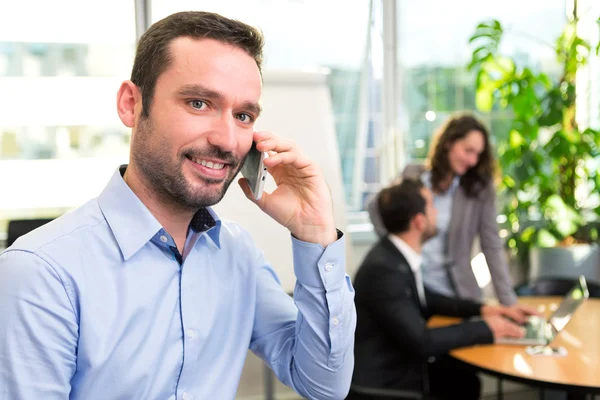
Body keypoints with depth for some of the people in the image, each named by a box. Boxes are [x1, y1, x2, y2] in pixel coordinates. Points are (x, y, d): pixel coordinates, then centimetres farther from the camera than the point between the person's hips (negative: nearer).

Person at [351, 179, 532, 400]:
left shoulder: (396, 252, -1)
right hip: (379, 382, -8)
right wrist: (484, 328, -15)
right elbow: (421, 341, -26)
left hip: (397, 362, 8)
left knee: (467, 381, 4)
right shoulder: (384, 269, -27)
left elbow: (424, 298, 16)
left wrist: (479, 309, 7)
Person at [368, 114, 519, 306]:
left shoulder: (480, 188, -6)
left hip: (455, 291, -1)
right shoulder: (412, 176, -4)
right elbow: (375, 206, 12)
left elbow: (492, 246, -8)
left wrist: (509, 301, -13)